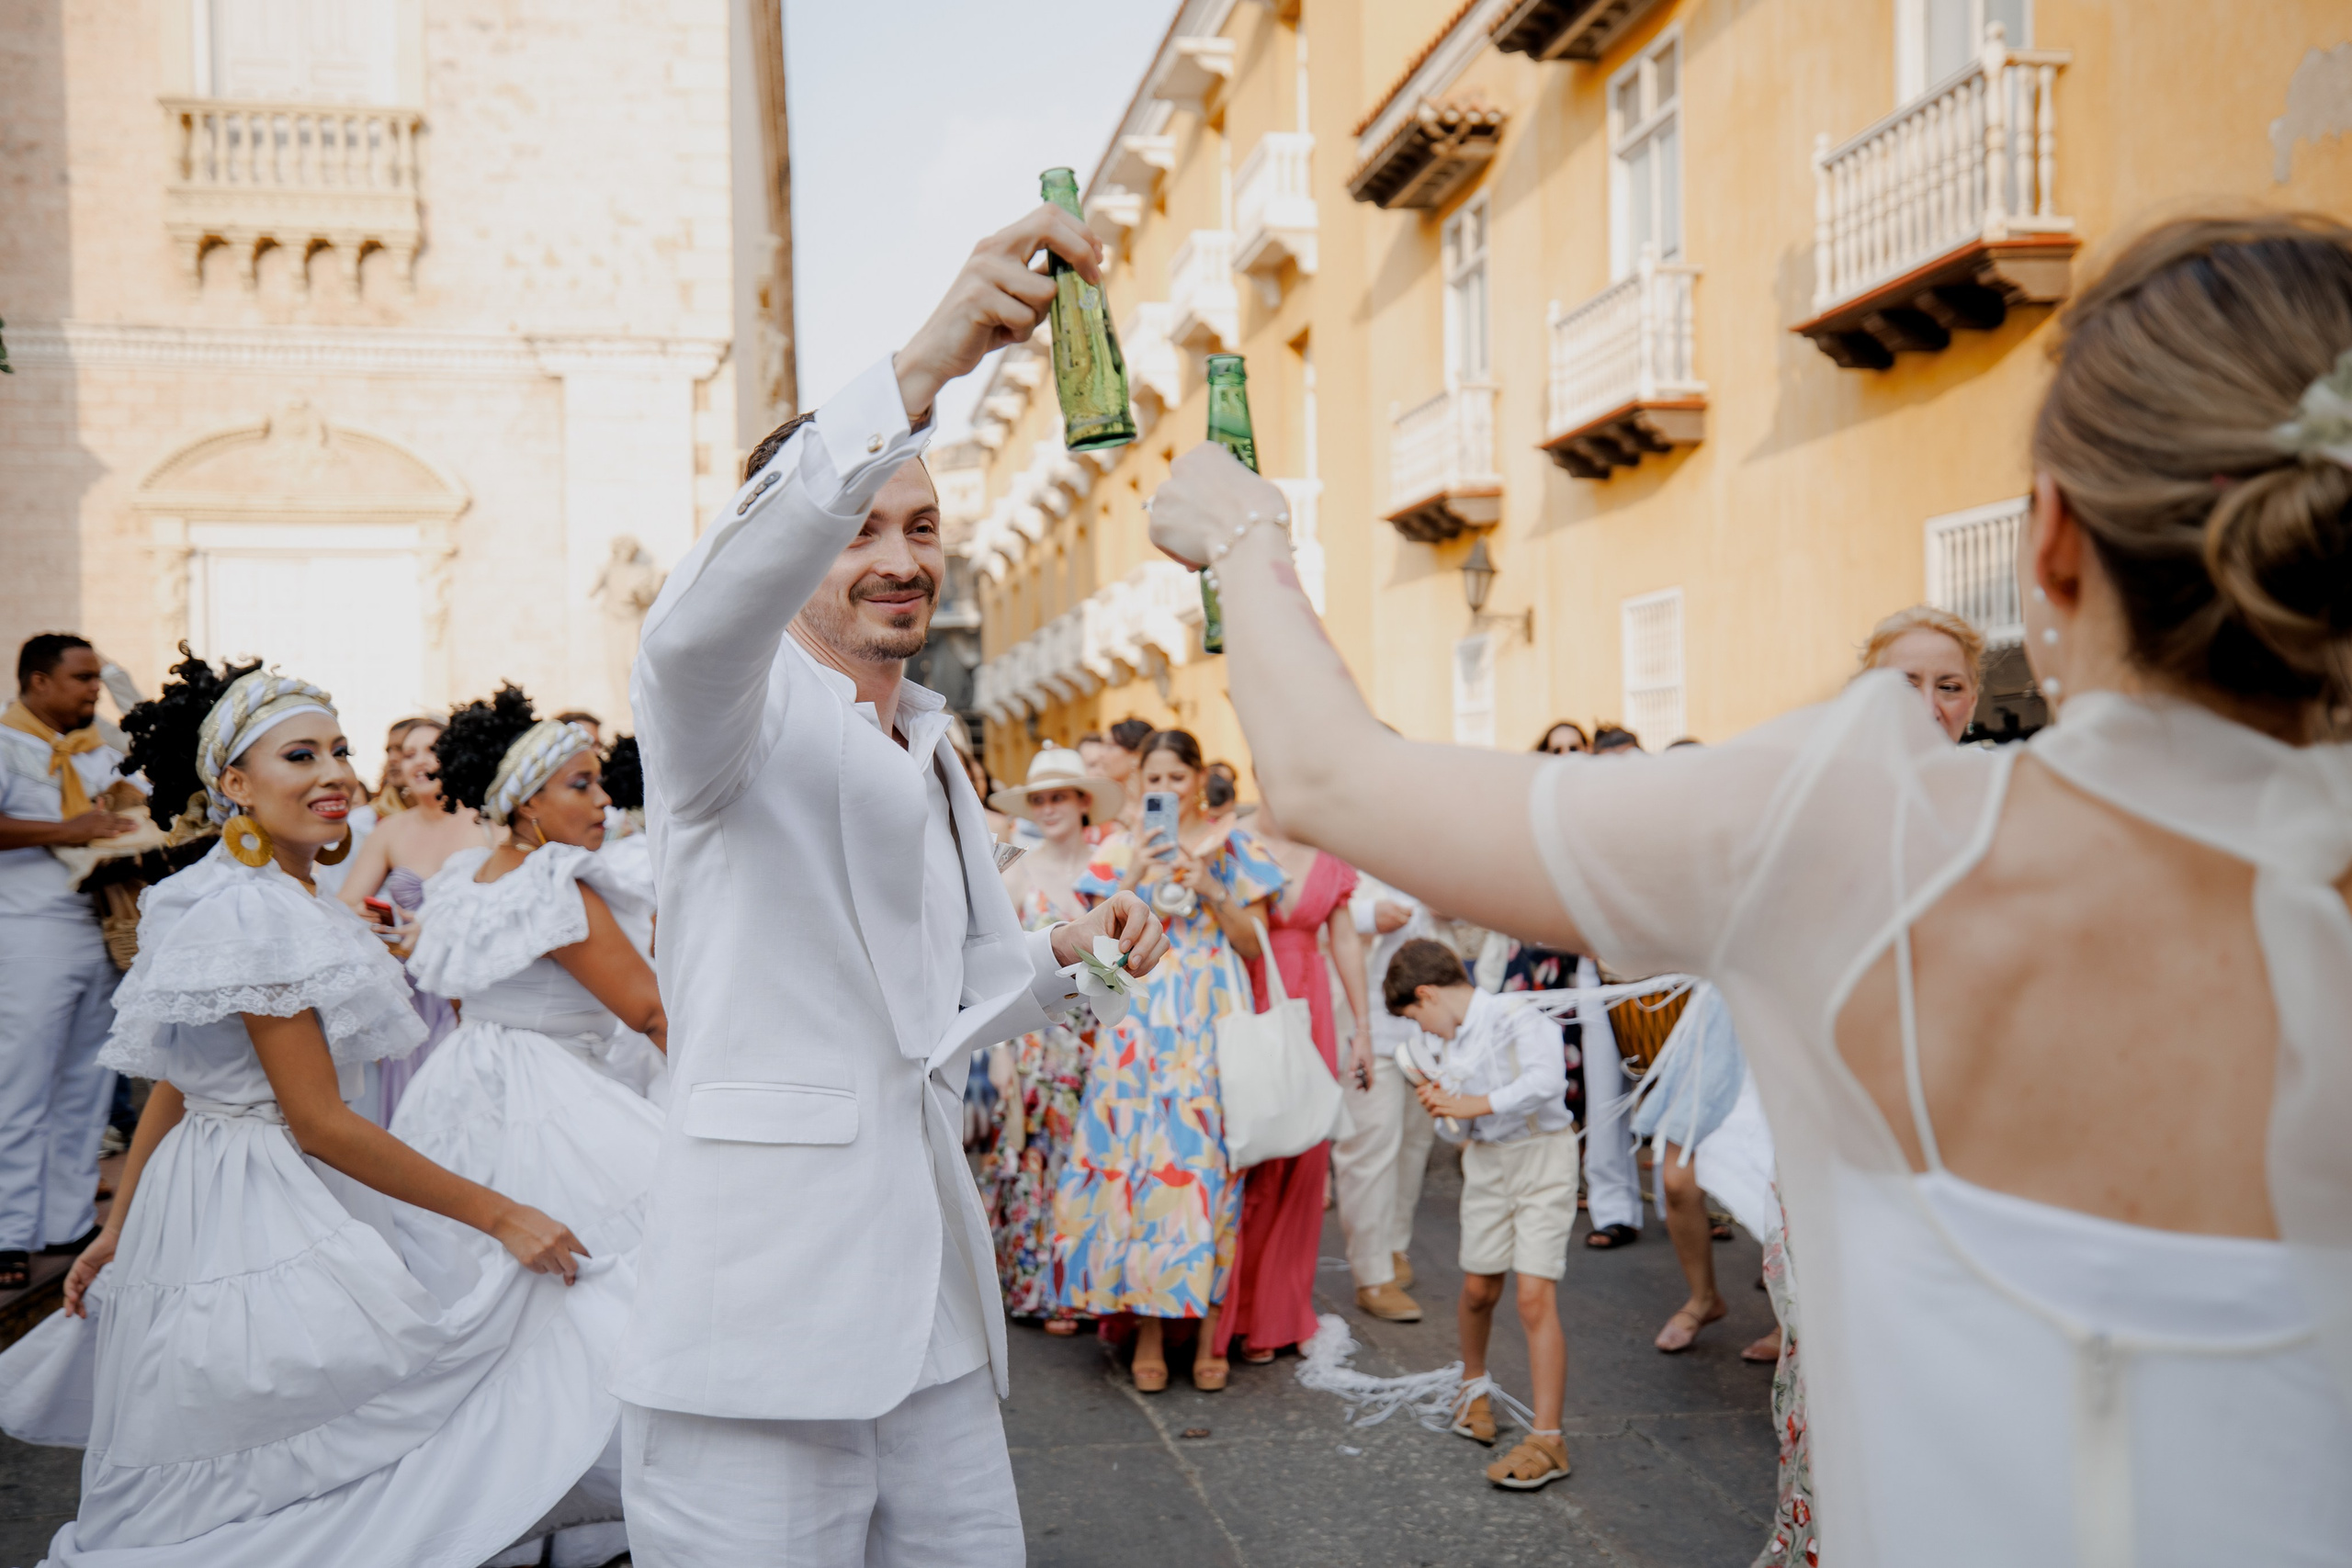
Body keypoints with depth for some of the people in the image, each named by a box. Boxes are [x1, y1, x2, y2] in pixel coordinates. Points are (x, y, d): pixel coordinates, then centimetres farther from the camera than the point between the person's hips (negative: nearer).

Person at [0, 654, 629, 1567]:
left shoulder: (233, 898, 10)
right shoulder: (259, 911, -20)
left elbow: (172, 1087, 15)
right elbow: (319, 1122, -21)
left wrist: (118, 1234, 20)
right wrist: (497, 1216, -18)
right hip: (267, 1230, -10)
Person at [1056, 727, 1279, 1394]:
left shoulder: (1233, 845, 7)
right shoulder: (1121, 850, 11)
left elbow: (1255, 945, 4)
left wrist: (1210, 889, -9)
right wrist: (1130, 883, -9)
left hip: (1211, 1021, -1)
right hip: (1141, 1021, 1)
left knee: (1206, 1157, -5)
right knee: (1136, 1157, -4)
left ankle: (1209, 1328, 4)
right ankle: (1148, 1331, 5)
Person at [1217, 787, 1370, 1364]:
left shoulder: (1329, 855, 8)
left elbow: (1345, 940, 11)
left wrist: (1361, 1025, 11)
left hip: (1308, 1014, 4)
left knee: (1302, 1161, 7)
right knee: (1245, 1161, 0)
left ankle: (1282, 1310, 21)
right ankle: (1237, 1313, 14)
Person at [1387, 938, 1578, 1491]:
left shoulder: (1514, 1016, -16)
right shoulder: (1451, 1045, 8)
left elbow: (1546, 1079, -32)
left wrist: (1478, 1104, -28)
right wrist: (1443, 1109, -8)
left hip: (1542, 1158, -7)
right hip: (1485, 1161, 7)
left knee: (1535, 1297, -11)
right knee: (1478, 1288, 15)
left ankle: (1546, 1440, -6)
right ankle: (1473, 1384, 43)